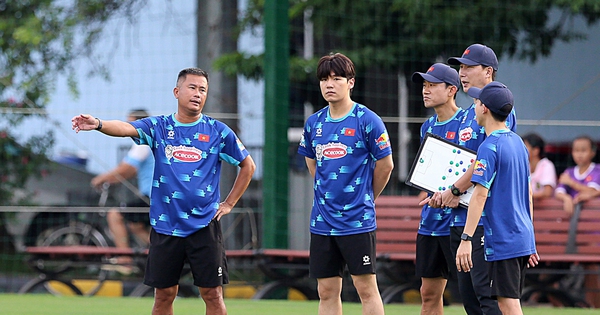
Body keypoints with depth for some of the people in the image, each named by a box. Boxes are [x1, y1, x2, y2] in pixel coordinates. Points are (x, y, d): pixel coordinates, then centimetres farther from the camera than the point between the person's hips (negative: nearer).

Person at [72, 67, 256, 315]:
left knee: (212, 294, -1)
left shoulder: (218, 131, 1)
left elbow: (248, 165, 12)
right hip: (165, 226, 1)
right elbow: (126, 128, -17)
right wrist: (98, 124, -38)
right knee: (163, 295, 6)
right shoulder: (158, 127, 2)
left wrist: (229, 204, 6)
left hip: (204, 227, -1)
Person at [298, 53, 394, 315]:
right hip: (322, 222, 5)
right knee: (327, 291, 7)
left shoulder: (367, 120, -8)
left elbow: (385, 165, -2)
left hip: (357, 221, -5)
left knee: (366, 287, -3)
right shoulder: (314, 123, 7)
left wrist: (366, 197, 7)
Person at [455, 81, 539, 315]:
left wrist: (466, 239, -24)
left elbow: (480, 194, -20)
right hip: (522, 239, 9)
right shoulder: (518, 142, 14)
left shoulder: (489, 147, -13)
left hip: (502, 241, -9)